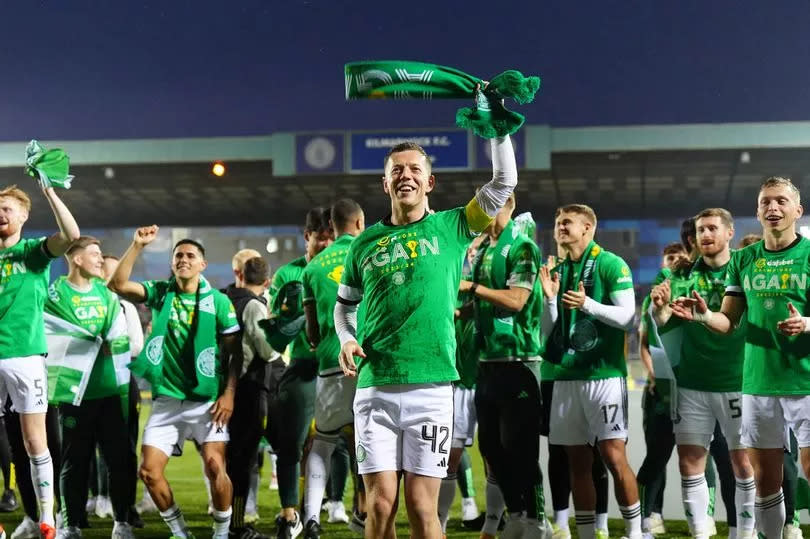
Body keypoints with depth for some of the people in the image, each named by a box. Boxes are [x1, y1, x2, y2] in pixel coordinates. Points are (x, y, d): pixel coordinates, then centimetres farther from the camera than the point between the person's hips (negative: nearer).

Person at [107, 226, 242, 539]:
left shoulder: (218, 300, 0)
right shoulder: (160, 293, 7)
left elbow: (235, 352, -1)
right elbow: (118, 285, -7)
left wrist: (229, 394, -10)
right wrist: (137, 246, -14)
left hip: (208, 399, -3)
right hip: (166, 400, 3)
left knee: (215, 466, -15)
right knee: (148, 471, -2)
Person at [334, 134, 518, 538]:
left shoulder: (450, 227, 6)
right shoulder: (365, 243, 13)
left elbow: (504, 181, 3)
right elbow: (345, 304, 23)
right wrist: (346, 339, 4)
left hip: (431, 385, -2)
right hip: (374, 386, 2)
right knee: (380, 505, 0)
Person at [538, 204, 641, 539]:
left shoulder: (611, 265, -3)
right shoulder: (557, 272, 14)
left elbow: (628, 318, -10)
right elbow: (548, 332, 13)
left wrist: (588, 304, -21)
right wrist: (550, 299, -3)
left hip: (604, 375, -6)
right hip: (566, 376, 6)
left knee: (614, 457, -8)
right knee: (578, 462, 8)